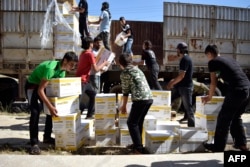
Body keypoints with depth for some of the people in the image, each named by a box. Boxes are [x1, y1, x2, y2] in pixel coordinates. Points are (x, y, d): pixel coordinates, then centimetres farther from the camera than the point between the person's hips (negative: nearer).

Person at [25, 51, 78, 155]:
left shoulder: (63, 70, -8)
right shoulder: (50, 68, -35)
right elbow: (40, 90, -35)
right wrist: (50, 106, -37)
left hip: (43, 86, 8)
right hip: (32, 86, -8)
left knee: (53, 109, 4)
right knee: (35, 111, -22)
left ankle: (47, 137, 17)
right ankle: (34, 144, -16)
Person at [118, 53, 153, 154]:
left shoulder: (124, 73, -2)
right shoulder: (137, 69, 21)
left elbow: (125, 91, 1)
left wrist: (124, 106, 12)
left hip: (140, 99, -8)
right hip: (149, 98, 8)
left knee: (132, 123, 3)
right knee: (138, 122, 20)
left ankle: (138, 148, 1)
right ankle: (137, 144, 29)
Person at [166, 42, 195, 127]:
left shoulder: (185, 59, -16)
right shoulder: (185, 58, 15)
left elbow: (181, 76, -22)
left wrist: (172, 84, -12)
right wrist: (173, 80, 11)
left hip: (186, 87, -10)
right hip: (181, 86, 10)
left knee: (188, 107, -2)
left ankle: (191, 126, 7)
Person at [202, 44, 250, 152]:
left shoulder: (212, 62, 4)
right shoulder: (230, 59, 25)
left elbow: (214, 83, 5)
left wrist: (209, 97, 20)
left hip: (237, 91, -8)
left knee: (223, 119, 5)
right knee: (236, 117, 23)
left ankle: (218, 147, 14)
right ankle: (241, 143, 28)